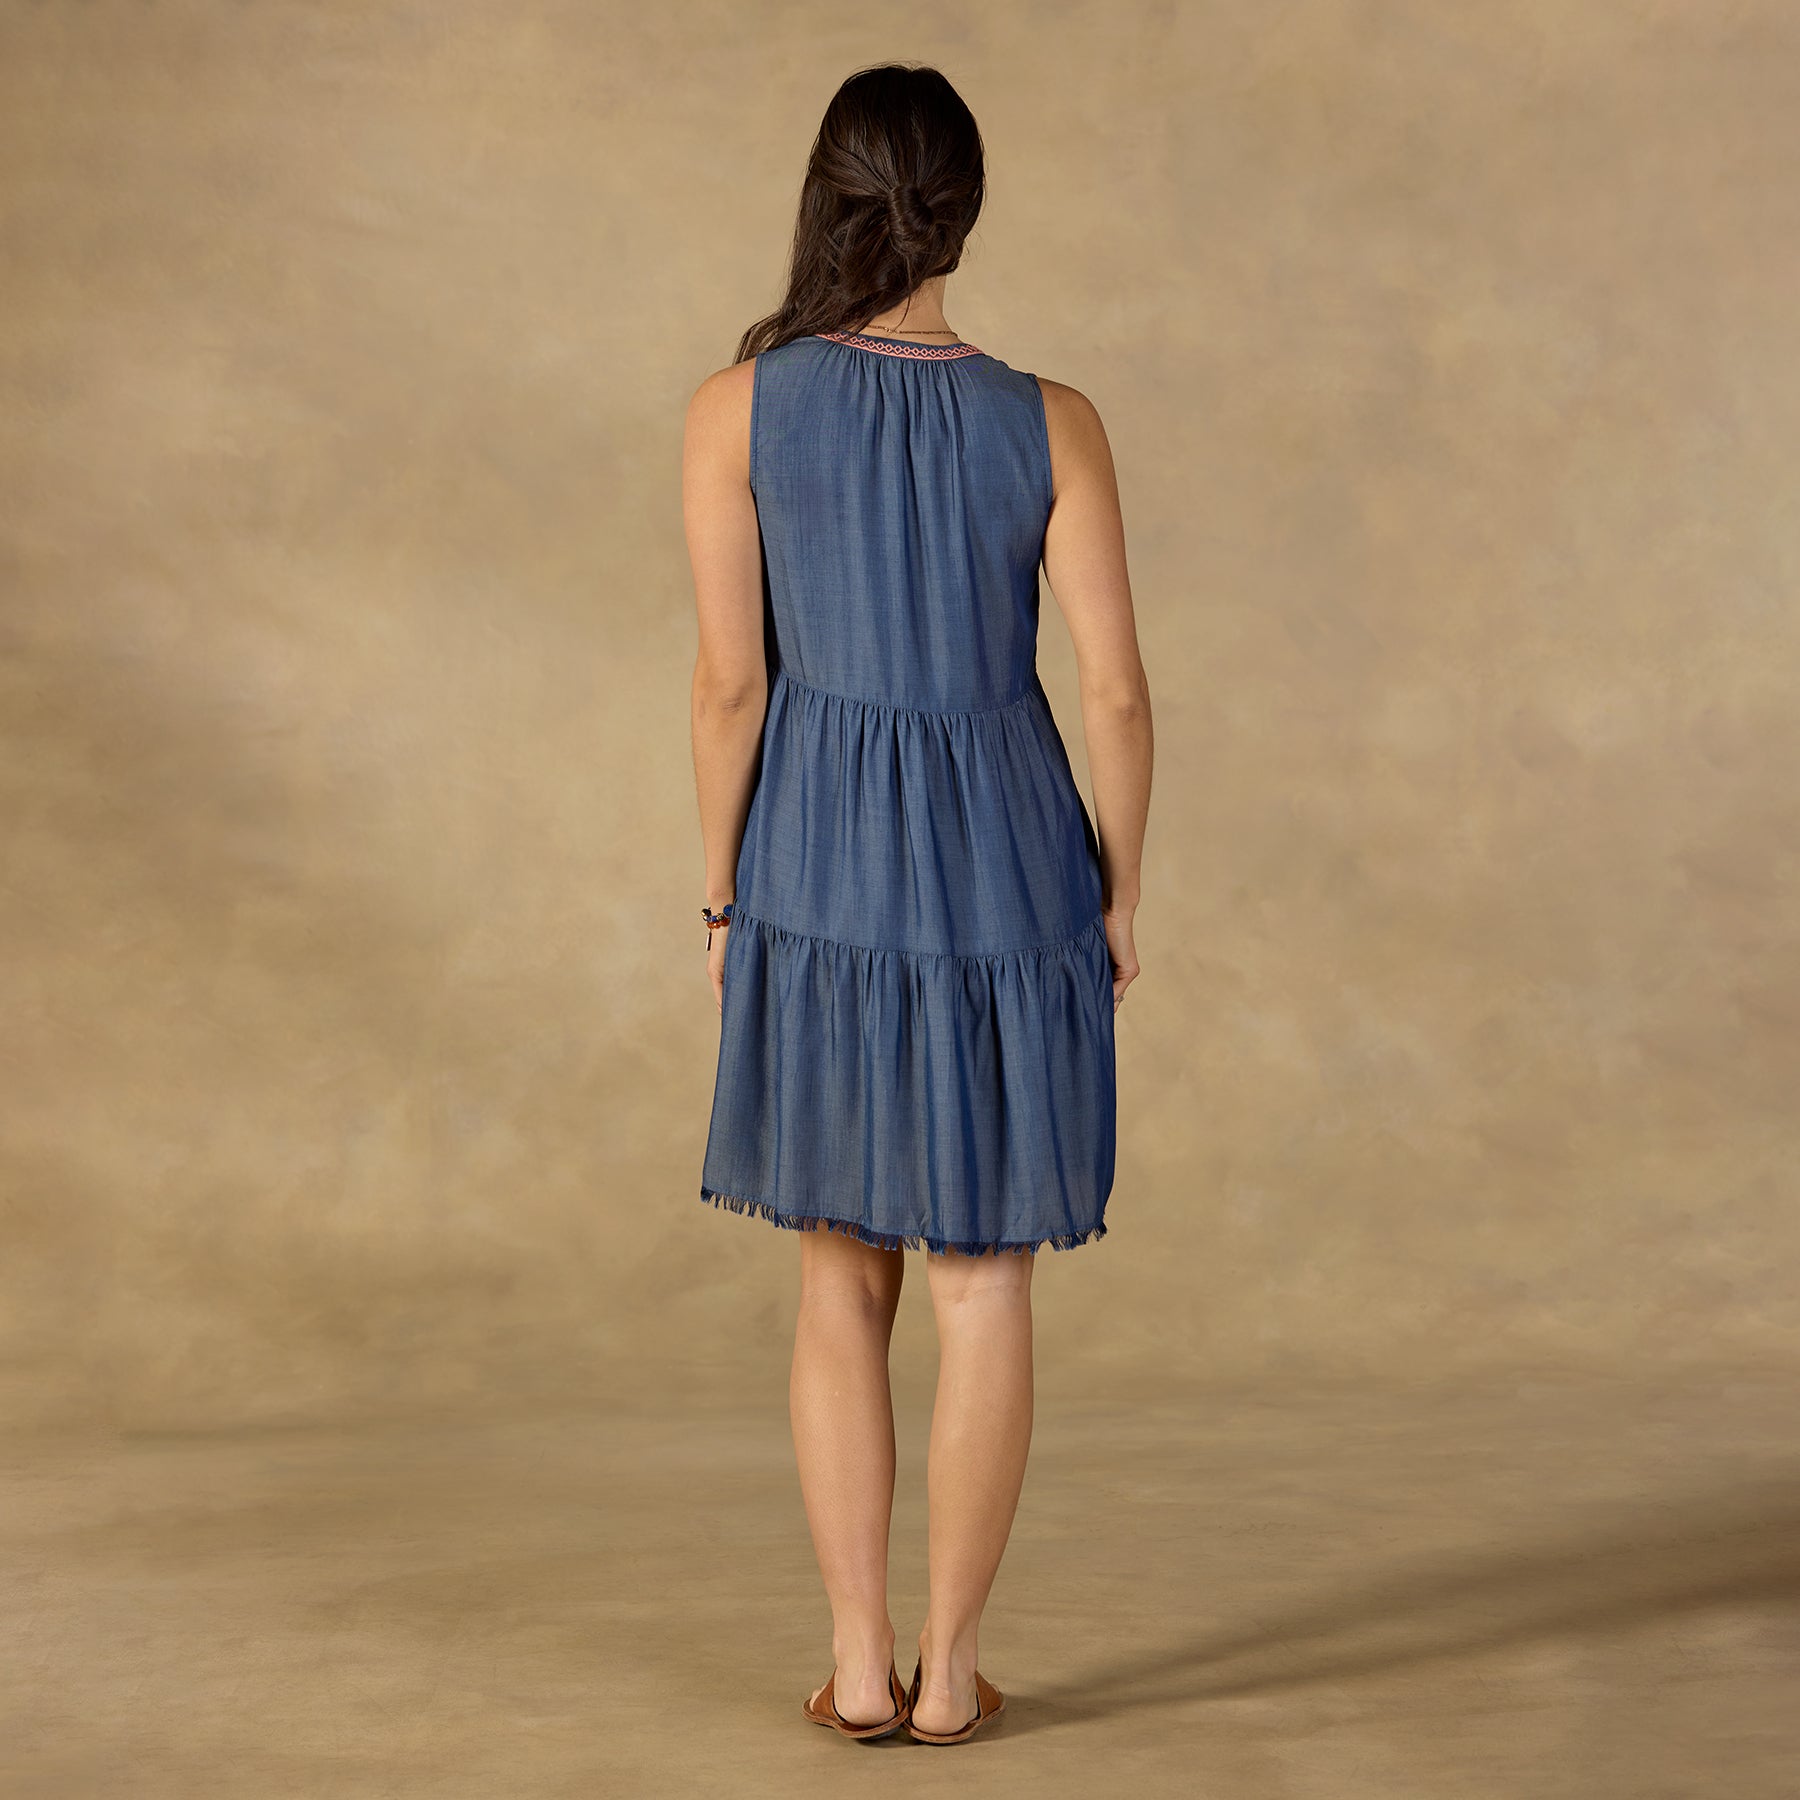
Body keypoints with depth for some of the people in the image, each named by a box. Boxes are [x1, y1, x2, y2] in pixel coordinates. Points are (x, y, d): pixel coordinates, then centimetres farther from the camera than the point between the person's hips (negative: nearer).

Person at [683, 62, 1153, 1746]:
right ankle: (950, 1668, 16)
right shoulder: (1051, 425, -5)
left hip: (822, 873, 1)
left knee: (842, 1281, 14)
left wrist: (723, 894, 3)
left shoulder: (737, 405, -6)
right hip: (1009, 870, 0)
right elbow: (1117, 690, -7)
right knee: (986, 1287, 10)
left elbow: (729, 680, -8)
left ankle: (857, 1663, 16)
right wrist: (1118, 896, 6)